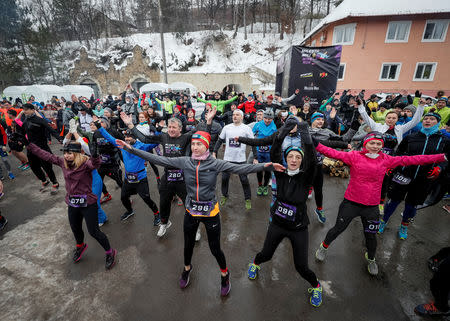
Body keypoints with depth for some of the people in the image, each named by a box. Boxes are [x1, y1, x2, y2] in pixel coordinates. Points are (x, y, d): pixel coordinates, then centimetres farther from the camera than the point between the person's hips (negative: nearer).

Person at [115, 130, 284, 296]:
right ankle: (187, 268, 57)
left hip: (210, 213, -2)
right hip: (191, 212, 3)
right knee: (188, 245, 23)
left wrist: (266, 165, -35)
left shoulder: (215, 164, -15)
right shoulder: (184, 162, -9)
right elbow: (158, 159, -8)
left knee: (215, 249, 11)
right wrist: (131, 149, -10)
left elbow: (240, 168, -23)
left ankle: (224, 274, 43)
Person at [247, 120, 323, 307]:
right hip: (277, 224, 2)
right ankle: (255, 263, 55)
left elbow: (312, 160, -30)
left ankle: (316, 286, 41)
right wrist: (283, 133, -31)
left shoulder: (305, 178, -12)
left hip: (298, 228, -1)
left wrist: (307, 139, -40)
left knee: (301, 266, 7)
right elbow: (274, 154, -20)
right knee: (266, 254, 19)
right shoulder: (281, 174, -8)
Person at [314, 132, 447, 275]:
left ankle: (371, 259, 48)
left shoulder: (386, 160, 1)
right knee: (338, 228, 10)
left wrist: (441, 157, 0)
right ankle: (324, 246, 37)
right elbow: (334, 153, -20)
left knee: (371, 236, 18)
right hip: (351, 203, -3)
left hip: (371, 206, 3)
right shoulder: (355, 156, -10)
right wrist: (316, 145, -32)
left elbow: (410, 160, 1)